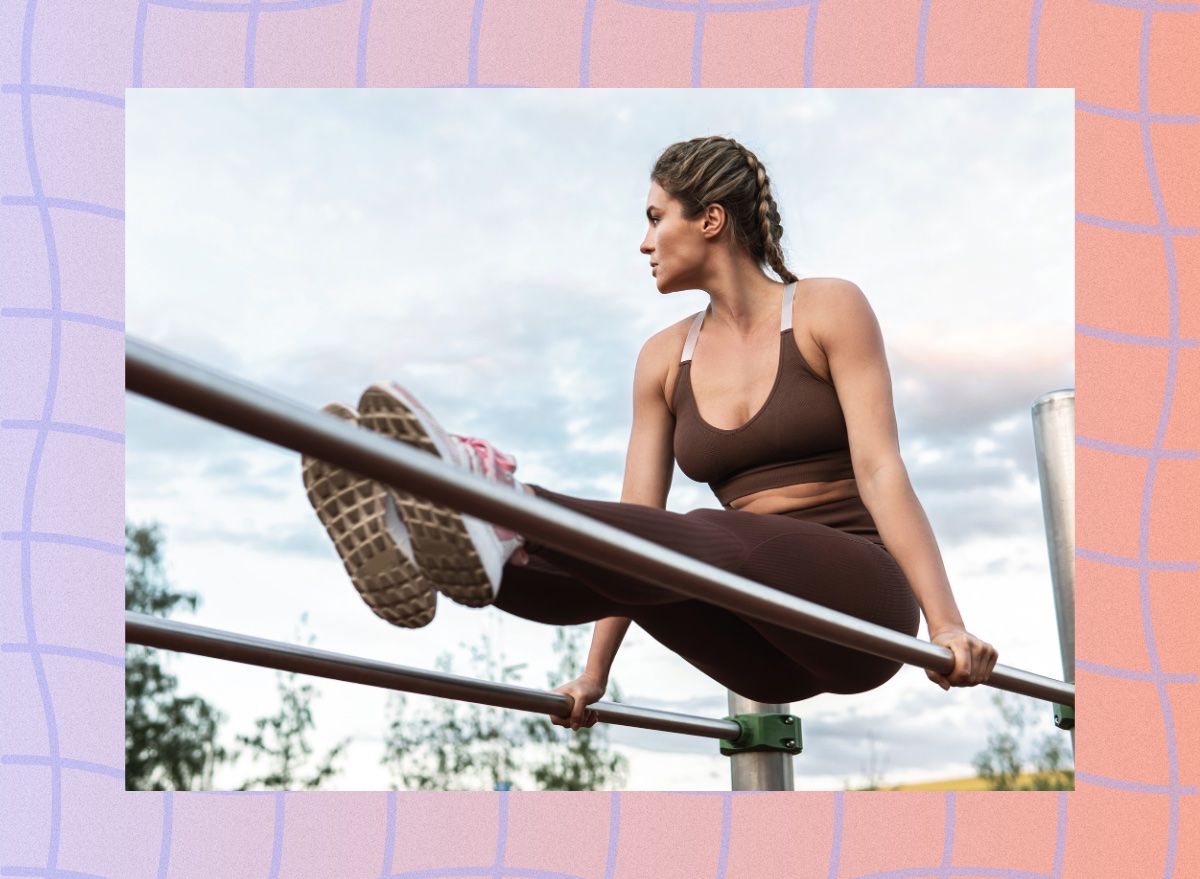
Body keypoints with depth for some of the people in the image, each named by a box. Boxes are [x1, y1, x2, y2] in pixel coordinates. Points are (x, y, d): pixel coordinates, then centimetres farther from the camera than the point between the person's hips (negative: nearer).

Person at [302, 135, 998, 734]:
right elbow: (637, 519, 5)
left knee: (703, 542, -35)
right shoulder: (666, 360, 11)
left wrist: (947, 624, -21)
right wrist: (595, 675, 0)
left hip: (861, 601, -4)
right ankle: (429, 552, -51)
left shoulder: (828, 310, -1)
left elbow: (880, 469, -12)